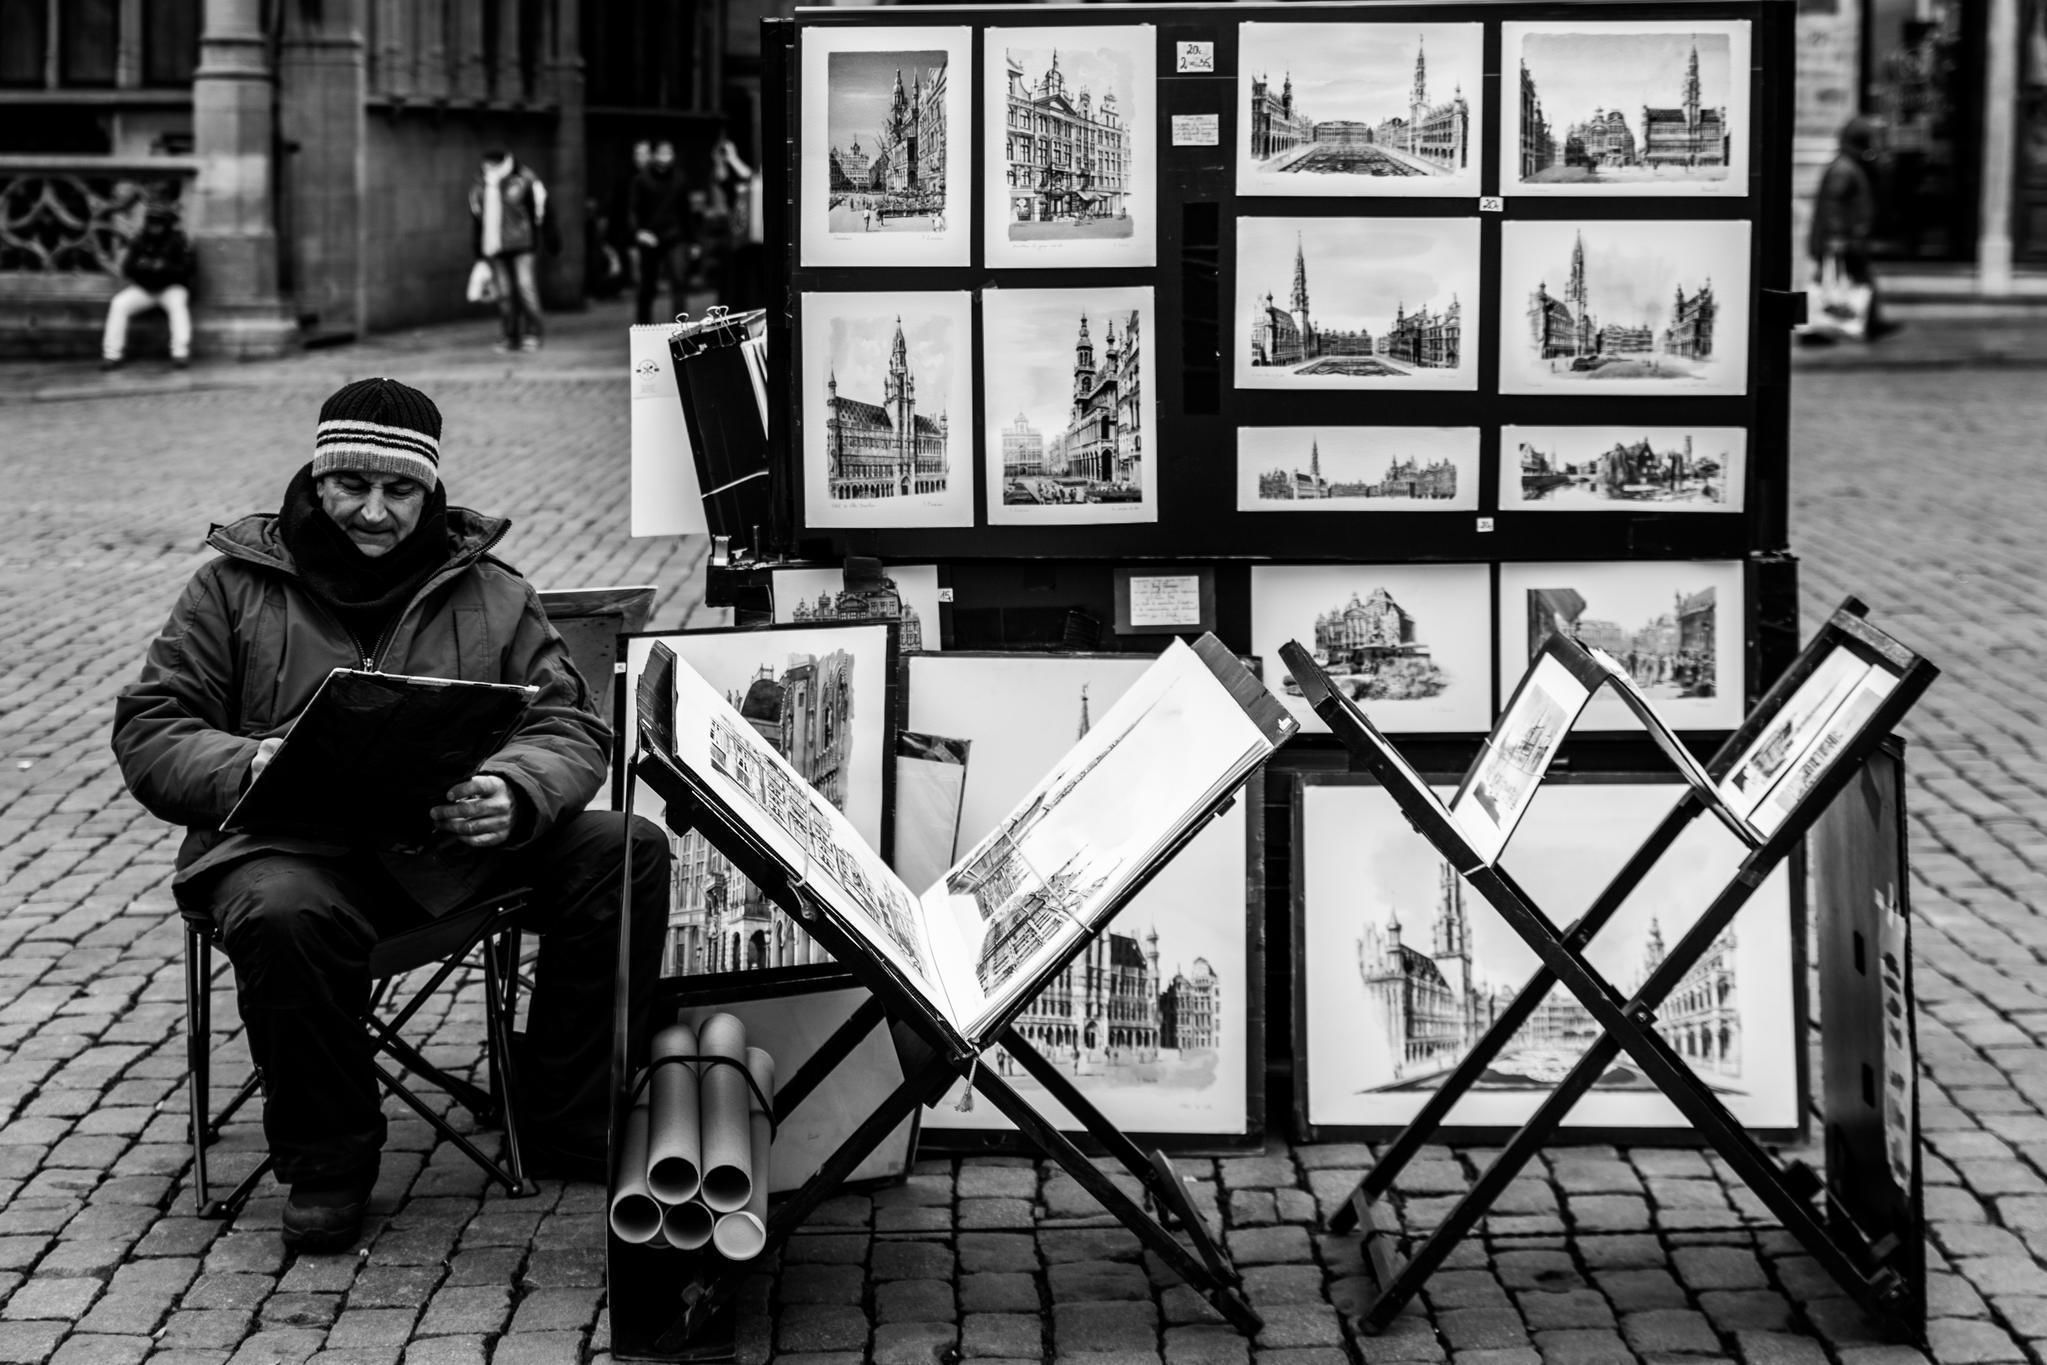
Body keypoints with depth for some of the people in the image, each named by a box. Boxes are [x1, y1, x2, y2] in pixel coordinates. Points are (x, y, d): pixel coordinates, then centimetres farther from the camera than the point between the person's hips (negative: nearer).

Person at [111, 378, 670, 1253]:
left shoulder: (491, 595, 13)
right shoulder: (236, 586, 8)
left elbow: (571, 734, 6)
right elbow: (149, 732, 3)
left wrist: (515, 793, -20)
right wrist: (247, 768, -20)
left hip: (462, 841, 3)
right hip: (298, 846, -3)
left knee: (629, 854, -18)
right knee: (282, 915, -39)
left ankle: (567, 1124, -3)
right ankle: (325, 1158, -13)